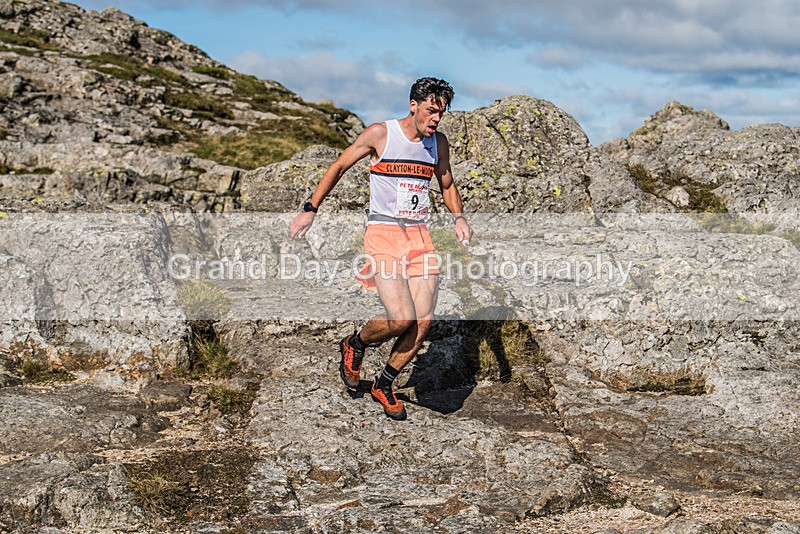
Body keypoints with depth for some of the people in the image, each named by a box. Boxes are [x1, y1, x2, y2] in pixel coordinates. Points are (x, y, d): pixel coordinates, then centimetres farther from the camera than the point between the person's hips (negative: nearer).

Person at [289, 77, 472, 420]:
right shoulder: (380, 134, -4)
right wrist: (310, 209, -1)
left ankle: (383, 385, 16)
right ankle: (355, 345, 15)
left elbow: (447, 186, 25)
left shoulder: (438, 142, 10)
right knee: (401, 319, -18)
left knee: (423, 322, -5)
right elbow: (339, 167, 3)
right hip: (383, 233, -5)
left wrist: (458, 217, 6)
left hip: (419, 236, 5)